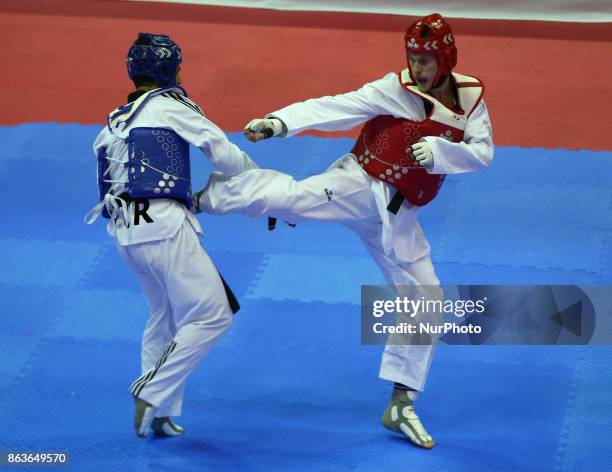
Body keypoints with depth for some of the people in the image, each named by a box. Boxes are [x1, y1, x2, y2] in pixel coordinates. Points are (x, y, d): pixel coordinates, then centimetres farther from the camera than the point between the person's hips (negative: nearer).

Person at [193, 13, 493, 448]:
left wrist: (437, 149, -26)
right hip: (358, 186, -4)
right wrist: (279, 122, -31)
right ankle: (191, 198, -20)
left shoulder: (471, 97, 2)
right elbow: (334, 108, -18)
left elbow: (481, 153, -7)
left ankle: (401, 405, 15)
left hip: (396, 214, 4)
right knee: (288, 196, -31)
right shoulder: (395, 90, -9)